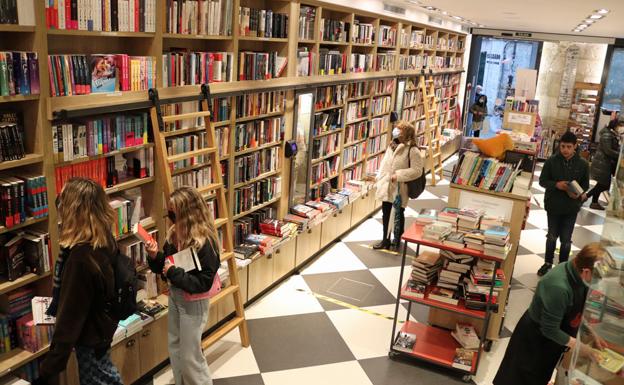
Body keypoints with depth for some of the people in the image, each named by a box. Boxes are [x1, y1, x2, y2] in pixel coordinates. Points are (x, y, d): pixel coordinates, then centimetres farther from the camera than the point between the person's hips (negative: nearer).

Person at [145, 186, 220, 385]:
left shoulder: (205, 243, -26)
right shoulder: (175, 234, -3)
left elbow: (204, 283, -25)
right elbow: (164, 266, 7)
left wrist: (174, 273, -28)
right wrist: (154, 256, -13)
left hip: (193, 303, -8)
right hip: (174, 296, 8)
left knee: (190, 354, 5)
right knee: (175, 348, 21)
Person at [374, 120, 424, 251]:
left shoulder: (412, 150, -16)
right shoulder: (392, 145, 5)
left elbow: (417, 170, -19)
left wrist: (398, 175, -23)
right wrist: (380, 180, 8)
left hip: (400, 188, -6)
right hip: (386, 185, 6)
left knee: (399, 214, 10)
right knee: (385, 213, 13)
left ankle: (397, 241, 26)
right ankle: (385, 240, 26)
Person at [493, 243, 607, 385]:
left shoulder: (576, 274, -14)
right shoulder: (558, 287, -38)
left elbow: (577, 311, 5)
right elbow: (550, 330, -27)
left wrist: (592, 334, 0)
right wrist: (580, 346, -19)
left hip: (553, 337, 8)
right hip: (535, 336, -8)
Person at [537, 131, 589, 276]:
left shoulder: (583, 164, -5)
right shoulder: (551, 161, -8)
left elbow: (585, 185, 3)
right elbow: (542, 181, -3)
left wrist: (579, 194, -17)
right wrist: (556, 185, -21)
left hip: (572, 207, 0)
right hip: (553, 205, 0)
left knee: (566, 239, 6)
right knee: (552, 236, 15)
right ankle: (548, 263, 33)